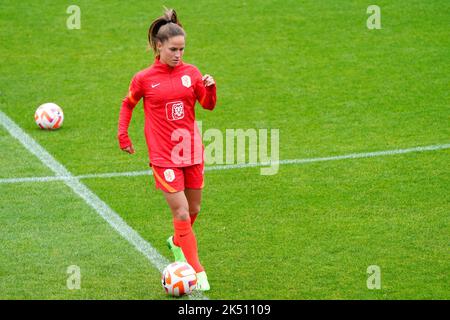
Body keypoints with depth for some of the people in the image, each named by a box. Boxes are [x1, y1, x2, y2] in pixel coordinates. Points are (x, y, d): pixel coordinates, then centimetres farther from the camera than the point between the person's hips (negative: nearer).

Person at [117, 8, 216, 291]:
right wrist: (123, 134, 7)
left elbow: (209, 105, 6)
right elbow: (128, 104, 13)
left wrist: (210, 87, -13)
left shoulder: (191, 73, 3)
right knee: (181, 213, -11)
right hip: (164, 156, -4)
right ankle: (197, 271, -6)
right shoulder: (144, 78, -4)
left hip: (192, 151, 4)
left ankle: (177, 242, 45)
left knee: (194, 210, 15)